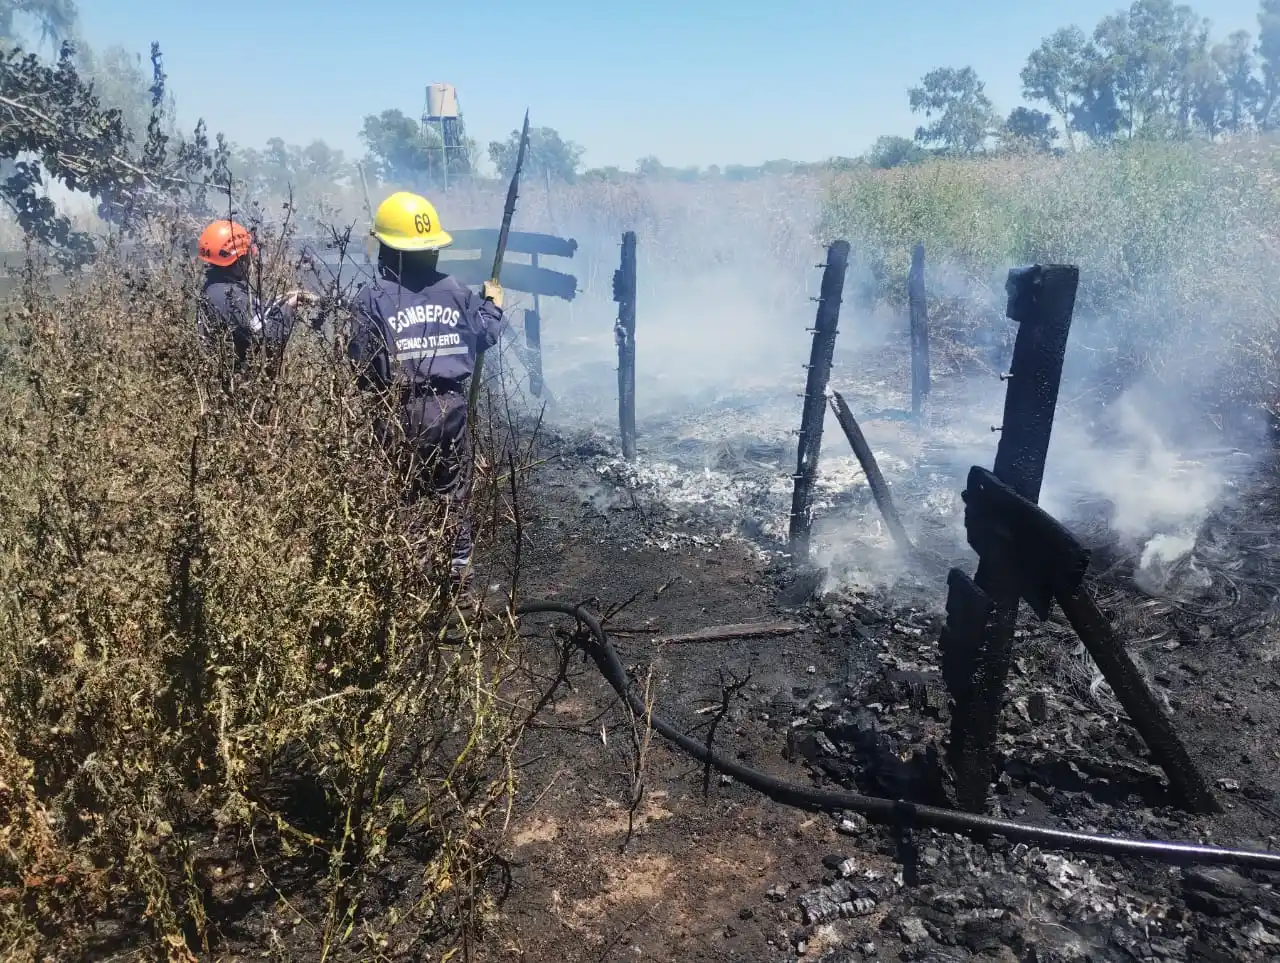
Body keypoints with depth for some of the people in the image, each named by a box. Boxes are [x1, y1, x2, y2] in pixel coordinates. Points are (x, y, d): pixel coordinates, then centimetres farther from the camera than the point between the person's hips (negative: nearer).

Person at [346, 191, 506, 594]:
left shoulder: (372, 297, -8)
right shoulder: (455, 290, 1)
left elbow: (363, 362, -11)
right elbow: (485, 335, 11)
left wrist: (378, 397, 7)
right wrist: (493, 304, 29)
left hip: (400, 410, -3)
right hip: (450, 406, 3)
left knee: (401, 496, 10)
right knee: (454, 493, 15)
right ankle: (458, 571, 23)